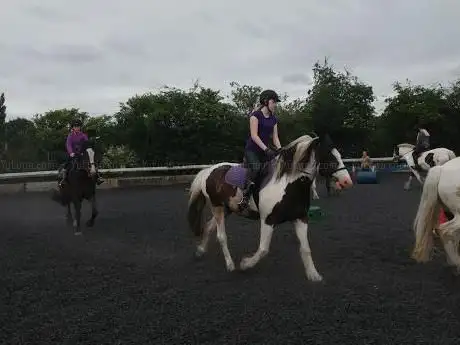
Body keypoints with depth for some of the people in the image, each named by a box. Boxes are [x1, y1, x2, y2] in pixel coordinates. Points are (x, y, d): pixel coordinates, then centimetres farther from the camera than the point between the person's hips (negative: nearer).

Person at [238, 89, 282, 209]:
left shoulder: (273, 119, 14)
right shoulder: (256, 115, -7)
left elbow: (275, 137, 12)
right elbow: (254, 135, -15)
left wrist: (280, 150, -7)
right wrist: (266, 149, -25)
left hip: (265, 151, 8)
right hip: (252, 149, -7)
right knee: (256, 167, -33)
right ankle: (245, 196, -28)